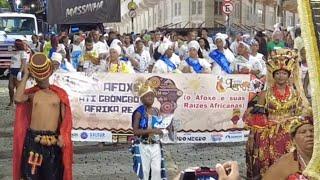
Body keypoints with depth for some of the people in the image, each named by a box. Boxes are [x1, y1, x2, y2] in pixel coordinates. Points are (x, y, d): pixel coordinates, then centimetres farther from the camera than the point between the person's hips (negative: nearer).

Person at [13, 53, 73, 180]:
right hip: (33, 140, 0)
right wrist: (25, 76, -8)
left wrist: (62, 136, -9)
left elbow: (65, 119, 7)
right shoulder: (31, 93, 5)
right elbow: (18, 99, -17)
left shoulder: (59, 94, 6)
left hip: (52, 141, 0)